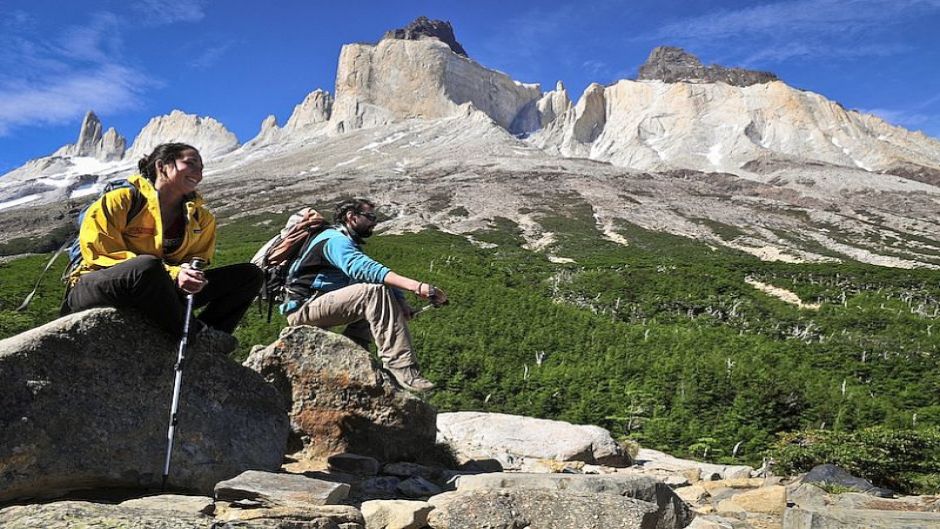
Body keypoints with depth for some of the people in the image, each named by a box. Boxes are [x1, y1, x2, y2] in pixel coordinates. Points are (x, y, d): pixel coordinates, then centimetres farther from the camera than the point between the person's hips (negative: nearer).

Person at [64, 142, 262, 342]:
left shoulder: (202, 218, 9)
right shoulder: (123, 199, -9)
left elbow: (198, 260, 9)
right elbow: (102, 253, -17)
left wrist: (193, 277, -20)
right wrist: (173, 274, -28)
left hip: (153, 295, 6)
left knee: (249, 274, -4)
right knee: (147, 266, -43)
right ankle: (194, 336, -23)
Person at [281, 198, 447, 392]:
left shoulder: (346, 242, 19)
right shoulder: (335, 239, -13)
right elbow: (365, 269, -32)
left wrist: (401, 302, -10)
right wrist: (416, 286, -40)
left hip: (315, 307, 10)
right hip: (303, 308, -10)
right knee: (376, 292, -26)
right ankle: (402, 368, -33)